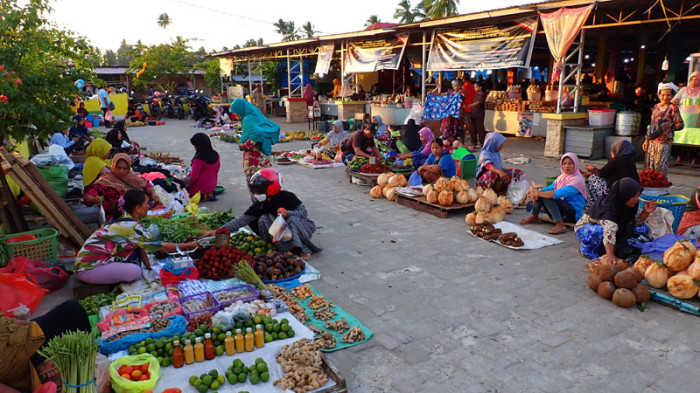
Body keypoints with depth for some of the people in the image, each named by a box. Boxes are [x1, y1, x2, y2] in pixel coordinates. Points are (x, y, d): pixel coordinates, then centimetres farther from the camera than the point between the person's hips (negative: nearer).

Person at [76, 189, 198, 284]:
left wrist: (149, 267, -1)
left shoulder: (125, 219, 4)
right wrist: (188, 245, -11)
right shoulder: (129, 226, -23)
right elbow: (160, 246, -19)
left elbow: (142, 247, 4)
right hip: (88, 269, -9)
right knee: (135, 271, -27)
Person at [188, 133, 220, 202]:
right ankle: (210, 194, 2)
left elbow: (194, 176, -17)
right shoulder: (215, 155, -2)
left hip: (199, 189, -7)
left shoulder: (199, 158, -22)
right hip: (212, 185, 7)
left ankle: (204, 196, -7)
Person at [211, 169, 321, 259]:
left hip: (302, 226, -5)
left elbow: (304, 213, -19)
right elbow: (243, 220, -11)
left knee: (292, 220, -35)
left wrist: (288, 213, -36)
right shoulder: (260, 204, -7)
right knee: (263, 220, -21)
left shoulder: (287, 197, -19)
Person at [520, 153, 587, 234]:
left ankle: (560, 225, -32)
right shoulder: (561, 177, 9)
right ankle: (534, 217, 2)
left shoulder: (578, 180, -17)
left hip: (574, 213, -8)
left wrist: (538, 193, -23)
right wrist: (536, 193, -19)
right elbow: (549, 188, 3)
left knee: (547, 197, -26)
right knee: (543, 193, -6)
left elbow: (558, 194, -27)